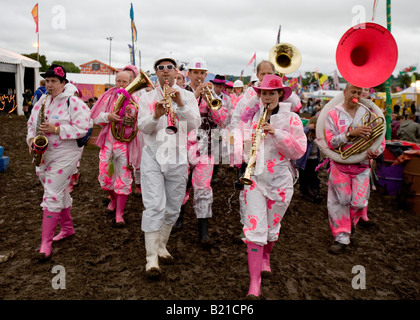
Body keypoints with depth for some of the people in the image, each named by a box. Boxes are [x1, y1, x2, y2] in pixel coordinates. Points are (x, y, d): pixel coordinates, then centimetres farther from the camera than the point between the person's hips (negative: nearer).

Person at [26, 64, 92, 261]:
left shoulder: (73, 102, -11)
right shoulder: (42, 101, 11)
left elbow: (82, 127, -19)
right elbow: (31, 123, 18)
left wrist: (56, 129, -22)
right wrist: (31, 138, -1)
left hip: (64, 154, -7)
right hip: (43, 154, 7)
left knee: (52, 196, -10)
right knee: (60, 192, 18)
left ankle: (46, 243, -4)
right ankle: (68, 228, 35)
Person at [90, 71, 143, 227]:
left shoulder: (135, 100, 1)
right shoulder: (108, 97, 6)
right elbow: (95, 117, 5)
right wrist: (108, 117, -15)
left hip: (126, 143, -2)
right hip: (108, 142, 2)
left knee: (123, 179, -1)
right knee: (105, 177, 9)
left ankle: (119, 214, 9)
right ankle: (113, 198, 41)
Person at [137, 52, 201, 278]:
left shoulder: (187, 96, 8)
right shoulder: (147, 98, 7)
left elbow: (194, 125, -8)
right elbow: (142, 127, -6)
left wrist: (181, 105, -23)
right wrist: (155, 115, -26)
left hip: (177, 157, 2)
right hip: (153, 156, -2)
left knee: (173, 208, 10)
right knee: (154, 206, -10)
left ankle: (161, 246, 29)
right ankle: (151, 258, -4)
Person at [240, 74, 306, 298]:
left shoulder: (291, 119, -1)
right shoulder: (254, 117, 7)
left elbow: (299, 150, -9)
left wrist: (276, 133, -20)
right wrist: (247, 155, -4)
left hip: (280, 179, 0)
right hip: (255, 177, 1)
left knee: (272, 227, 16)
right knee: (255, 229, -7)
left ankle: (265, 258, 46)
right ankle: (254, 282, -3)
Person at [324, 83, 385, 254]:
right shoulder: (334, 114, -1)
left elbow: (380, 139, 5)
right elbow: (331, 141, -11)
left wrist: (376, 151, -17)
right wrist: (351, 133, -25)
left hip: (362, 166, 2)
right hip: (339, 165, -1)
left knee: (359, 203, 1)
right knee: (339, 202, 0)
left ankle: (350, 223, 35)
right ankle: (341, 238, 12)